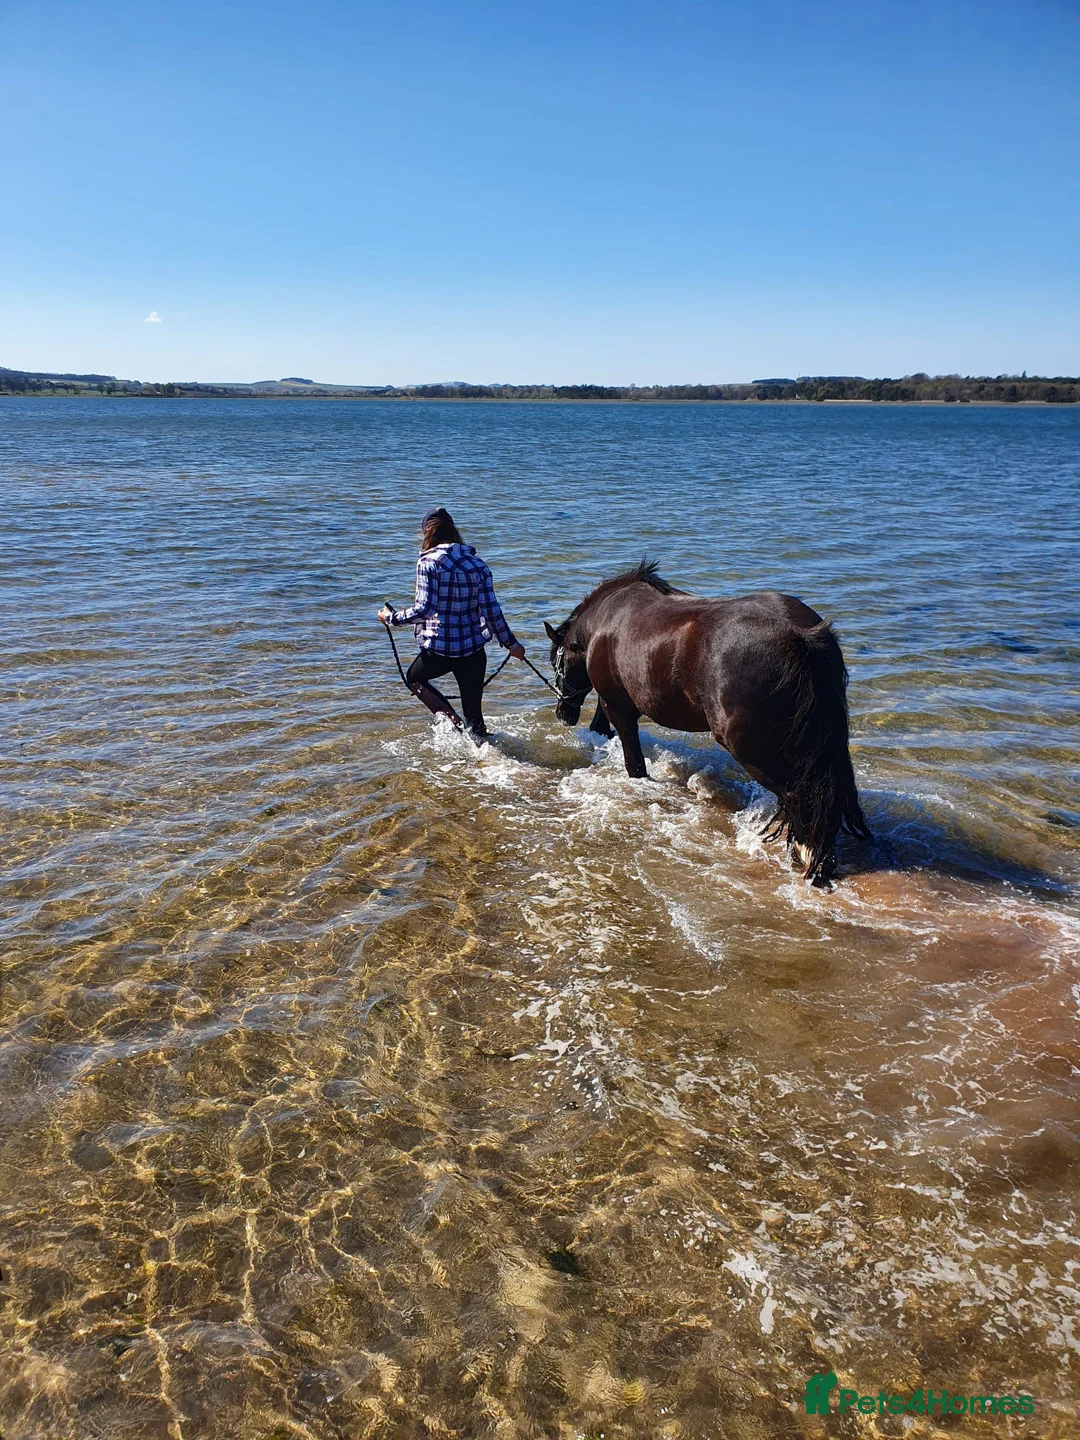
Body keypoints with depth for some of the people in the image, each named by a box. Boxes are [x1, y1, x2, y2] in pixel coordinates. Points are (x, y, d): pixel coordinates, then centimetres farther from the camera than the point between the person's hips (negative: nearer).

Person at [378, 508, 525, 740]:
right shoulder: (477, 563, 4)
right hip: (474, 647, 4)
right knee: (473, 712, 13)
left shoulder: (428, 562, -10)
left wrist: (391, 618, -3)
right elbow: (491, 610, 1)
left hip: (439, 649, -4)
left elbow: (424, 609, -17)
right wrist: (511, 644, 11)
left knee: (414, 678, 26)